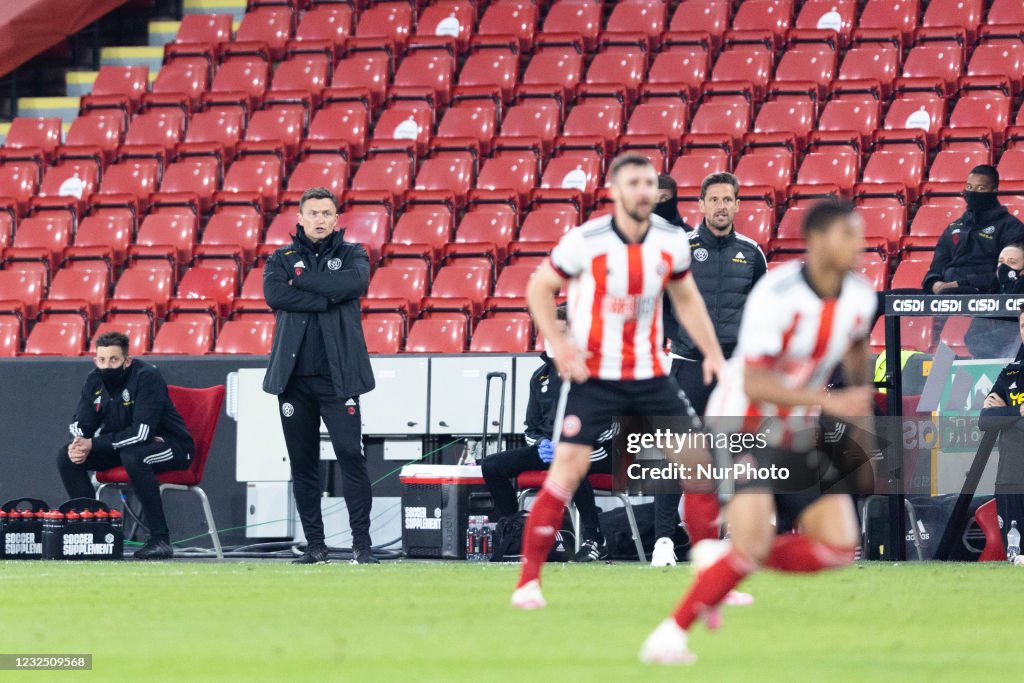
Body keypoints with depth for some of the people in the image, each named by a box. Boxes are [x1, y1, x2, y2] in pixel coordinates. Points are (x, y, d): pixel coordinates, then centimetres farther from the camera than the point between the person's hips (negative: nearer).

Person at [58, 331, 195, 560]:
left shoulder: (147, 377, -24)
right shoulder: (95, 380, -3)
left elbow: (142, 432, -32)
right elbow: (80, 423, 3)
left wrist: (93, 445, -32)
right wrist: (79, 445, -22)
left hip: (168, 445, -7)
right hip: (119, 446, 7)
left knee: (132, 455, -39)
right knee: (67, 456, -9)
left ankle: (160, 539, -33)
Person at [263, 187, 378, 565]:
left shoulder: (351, 254, 10)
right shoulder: (281, 259, 12)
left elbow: (355, 282, -13)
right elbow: (273, 293, -8)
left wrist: (301, 281, -8)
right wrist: (326, 297, -11)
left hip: (337, 377, -2)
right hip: (294, 377, 2)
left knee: (351, 456, -10)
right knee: (303, 462, 4)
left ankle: (361, 543, -9)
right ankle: (314, 544, 10)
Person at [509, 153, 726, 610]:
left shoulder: (671, 242, -2)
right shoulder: (585, 242, -13)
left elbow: (686, 299, 15)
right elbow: (539, 288, -1)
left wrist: (712, 352, 5)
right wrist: (558, 342, -14)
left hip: (650, 372, 4)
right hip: (593, 374, -4)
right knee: (567, 468, -14)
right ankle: (529, 580, -5)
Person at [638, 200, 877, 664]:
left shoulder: (860, 298, -4)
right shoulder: (776, 295, -25)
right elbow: (754, 384, -29)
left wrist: (862, 419, 22)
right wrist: (830, 402, -37)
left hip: (797, 435, 7)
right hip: (742, 428, -7)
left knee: (839, 547, -7)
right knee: (754, 544, -24)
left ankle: (719, 560, 10)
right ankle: (671, 634, -7)